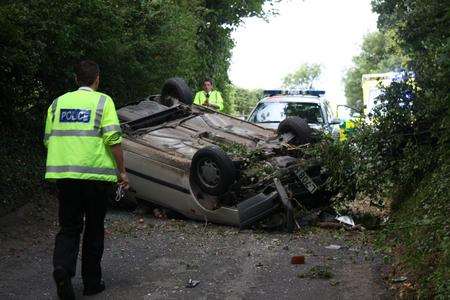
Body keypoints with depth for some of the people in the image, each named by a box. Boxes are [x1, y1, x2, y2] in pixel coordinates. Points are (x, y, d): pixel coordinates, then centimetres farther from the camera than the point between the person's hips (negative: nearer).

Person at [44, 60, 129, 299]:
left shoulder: (58, 103, 12)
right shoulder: (102, 101, -1)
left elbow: (48, 140, 13)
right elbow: (113, 138, -11)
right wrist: (121, 171, -4)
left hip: (63, 174, 3)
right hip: (95, 173, -3)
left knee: (69, 227, 12)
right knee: (94, 229, 10)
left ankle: (62, 269, -13)